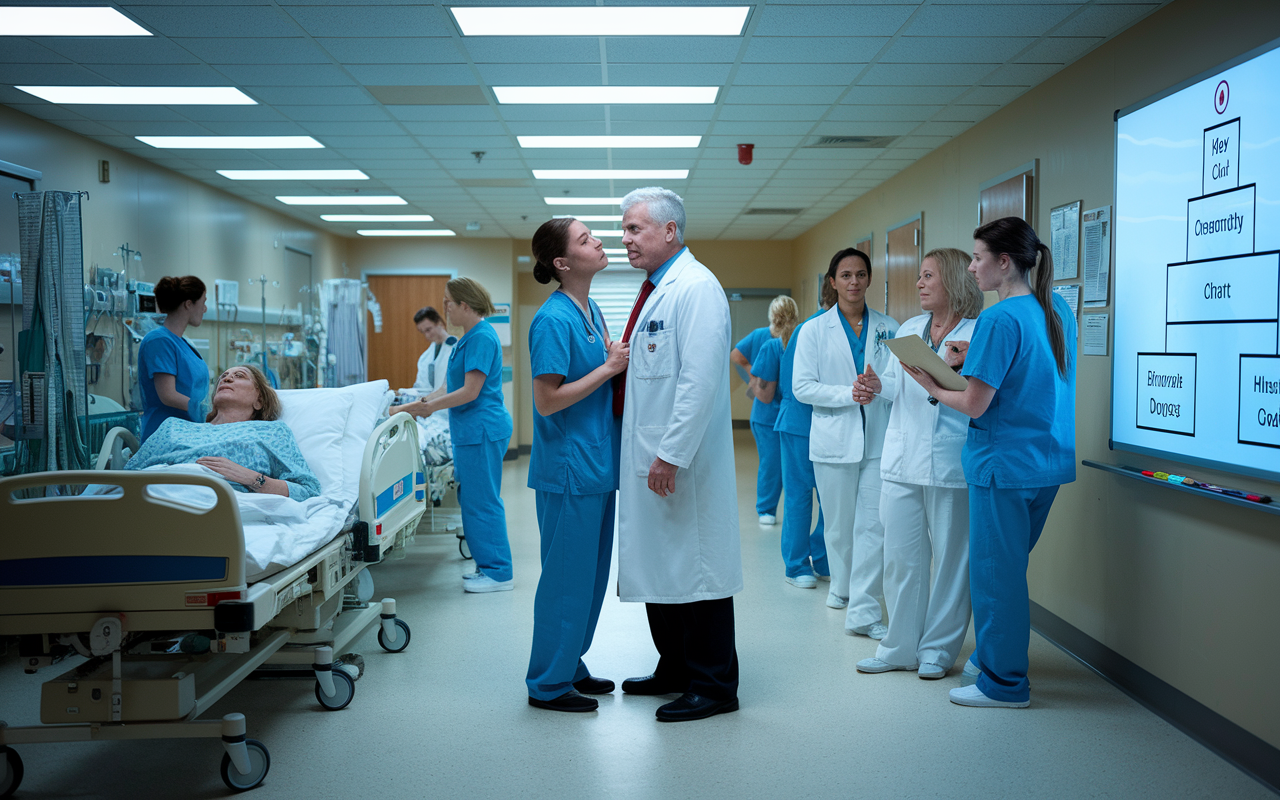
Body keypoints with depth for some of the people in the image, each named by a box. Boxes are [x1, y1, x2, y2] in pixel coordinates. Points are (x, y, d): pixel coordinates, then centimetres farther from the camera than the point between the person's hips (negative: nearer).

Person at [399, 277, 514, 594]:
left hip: (482, 430, -10)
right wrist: (426, 402, 13)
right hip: (472, 431, 10)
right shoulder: (470, 337, 15)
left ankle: (498, 573, 5)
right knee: (474, 499, 15)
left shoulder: (481, 338, -17)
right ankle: (490, 567, 23)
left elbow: (470, 392, -20)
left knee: (482, 502, -4)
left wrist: (429, 407, -12)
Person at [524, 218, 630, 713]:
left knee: (590, 573, 17)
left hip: (596, 463, 9)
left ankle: (570, 666, 31)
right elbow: (548, 400, -20)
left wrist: (618, 359, 1)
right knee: (566, 576, 1)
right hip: (569, 468, -9)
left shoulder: (592, 310, 10)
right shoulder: (554, 319, -17)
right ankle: (548, 683, 15)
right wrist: (608, 368, -17)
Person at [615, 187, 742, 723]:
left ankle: (713, 686, 9)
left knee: (695, 567, -2)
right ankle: (675, 668, 31)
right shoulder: (656, 291, 17)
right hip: (647, 457, 10)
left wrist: (672, 454, -24)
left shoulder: (696, 287, -14)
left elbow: (700, 378, -22)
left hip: (681, 463, -10)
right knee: (659, 566, 17)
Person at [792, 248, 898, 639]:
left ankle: (862, 610, -4)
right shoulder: (815, 330, 3)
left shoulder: (888, 328, 6)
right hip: (835, 440, 0)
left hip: (879, 438, 0)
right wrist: (849, 394, -16)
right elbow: (802, 386, -4)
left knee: (873, 525, -6)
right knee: (839, 525, 10)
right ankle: (842, 587, 34)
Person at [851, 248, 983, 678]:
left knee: (950, 559, 5)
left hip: (952, 466, -5)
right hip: (902, 462, 6)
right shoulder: (908, 329, 15)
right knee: (900, 557, 9)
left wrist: (966, 365, -27)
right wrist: (876, 386, -1)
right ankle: (900, 647, 21)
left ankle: (937, 650, 18)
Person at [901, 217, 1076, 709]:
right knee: (1010, 566, 20)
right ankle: (994, 655, 32)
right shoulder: (1059, 312, 8)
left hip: (1004, 463, -9)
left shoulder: (999, 319, -18)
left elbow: (975, 405, -19)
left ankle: (1004, 682, 13)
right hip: (1049, 463, 9)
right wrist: (978, 360, 15)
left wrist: (931, 386, -3)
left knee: (995, 571, 3)